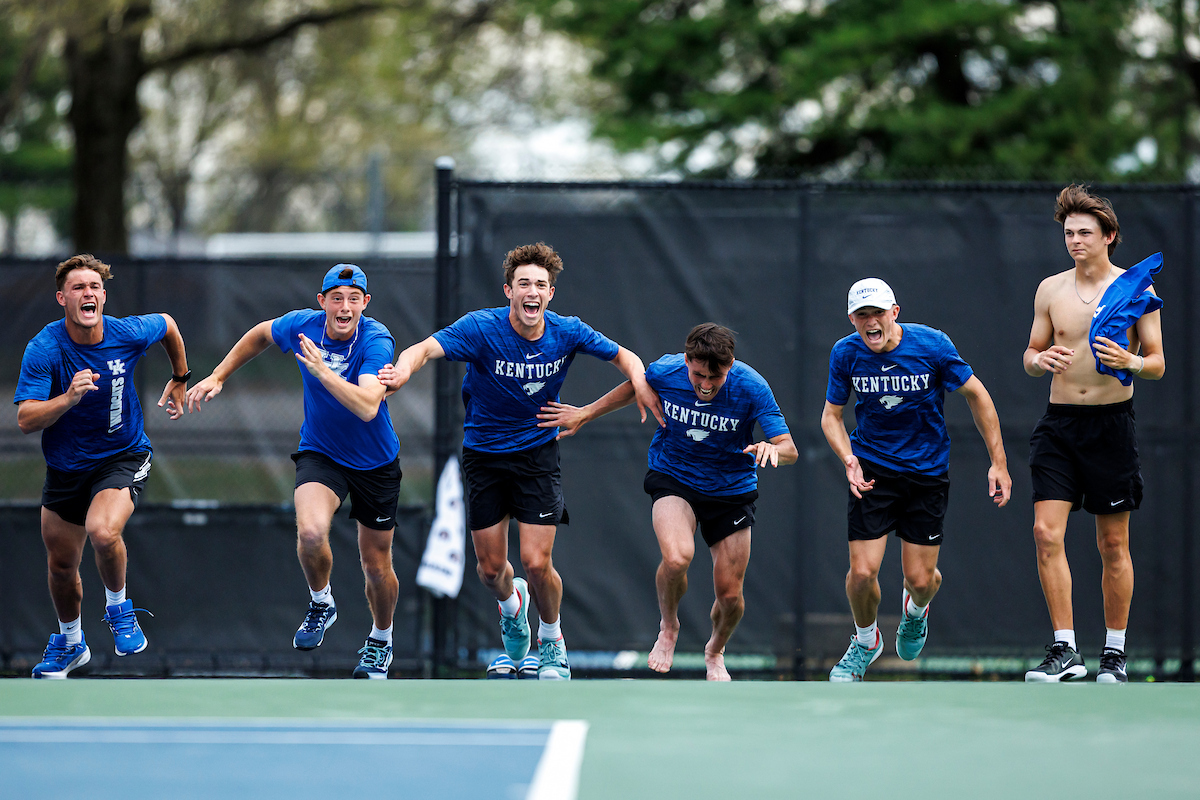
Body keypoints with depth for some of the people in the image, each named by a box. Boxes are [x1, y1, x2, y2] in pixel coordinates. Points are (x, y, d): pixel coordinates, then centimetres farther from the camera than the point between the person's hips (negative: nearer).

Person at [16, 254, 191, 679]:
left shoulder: (129, 333, -16)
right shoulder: (44, 349, -19)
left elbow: (167, 325, 9)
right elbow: (26, 420, -25)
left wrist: (180, 380, 19)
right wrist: (69, 397, -41)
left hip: (122, 457, -2)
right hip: (66, 466, 2)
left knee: (103, 532, -31)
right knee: (61, 565, 14)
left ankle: (118, 607, -1)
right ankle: (70, 643, 42)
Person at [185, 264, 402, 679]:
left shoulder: (377, 341, -25)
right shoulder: (302, 325, -13)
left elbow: (368, 407, -39)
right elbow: (260, 334, 11)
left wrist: (322, 371, -47)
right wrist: (218, 376, 9)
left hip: (376, 464, -1)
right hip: (320, 453, 1)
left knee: (377, 566, 10)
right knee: (311, 532, -29)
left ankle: (381, 640, 40)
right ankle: (320, 603, 2)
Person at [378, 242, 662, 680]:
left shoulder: (567, 332, -10)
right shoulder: (481, 328, -19)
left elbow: (621, 355, 6)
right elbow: (426, 348, -34)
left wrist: (639, 382, -17)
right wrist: (404, 368, -57)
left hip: (537, 453, 0)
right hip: (484, 454, 0)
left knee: (536, 563, -11)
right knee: (491, 568, 6)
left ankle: (552, 640, 18)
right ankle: (511, 603, 44)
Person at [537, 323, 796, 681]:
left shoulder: (752, 387, -22)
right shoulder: (664, 372, -18)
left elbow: (789, 449, -21)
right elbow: (634, 389, 7)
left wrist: (773, 449, -44)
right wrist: (586, 413, 12)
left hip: (731, 489, 1)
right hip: (672, 477, 0)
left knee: (730, 595, 2)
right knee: (677, 558, -30)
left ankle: (715, 651, 37)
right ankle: (668, 627, 2)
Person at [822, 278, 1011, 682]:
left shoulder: (932, 345, -15)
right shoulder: (845, 354, -10)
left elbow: (976, 394, -3)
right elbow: (831, 414, 4)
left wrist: (998, 462, -3)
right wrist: (848, 458, -16)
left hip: (927, 471, -1)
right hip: (872, 472, 1)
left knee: (921, 580, -1)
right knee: (862, 573, -10)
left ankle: (915, 609, 39)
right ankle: (865, 641, 22)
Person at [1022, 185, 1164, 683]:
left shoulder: (1135, 290, -1)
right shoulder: (1051, 290, 8)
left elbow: (1158, 363, 1)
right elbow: (1030, 356, 16)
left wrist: (1130, 362, -22)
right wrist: (1040, 360, -9)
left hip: (1112, 423, -2)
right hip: (1059, 422, 2)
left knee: (1113, 546, 4)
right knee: (1047, 534, -12)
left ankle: (1114, 652, 16)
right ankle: (1065, 651, -8)